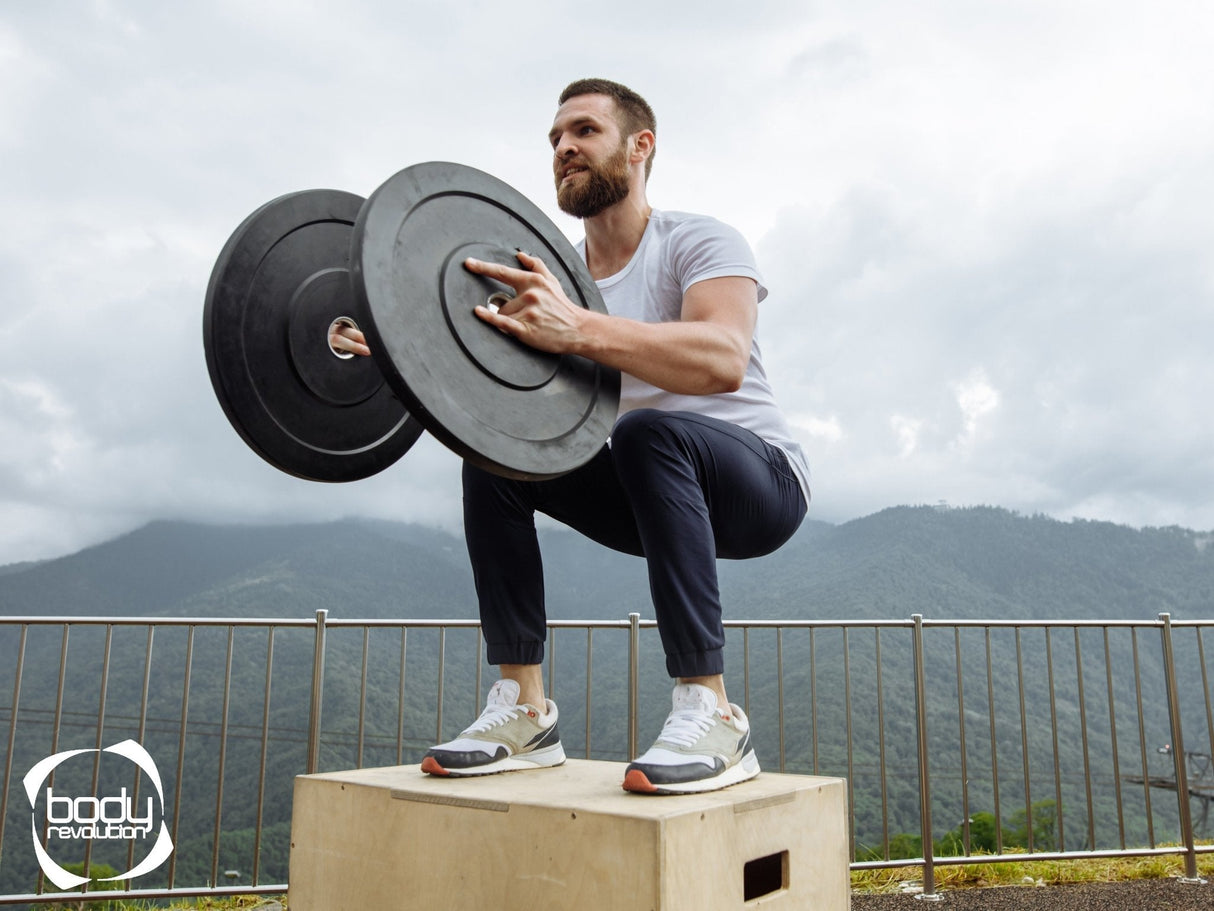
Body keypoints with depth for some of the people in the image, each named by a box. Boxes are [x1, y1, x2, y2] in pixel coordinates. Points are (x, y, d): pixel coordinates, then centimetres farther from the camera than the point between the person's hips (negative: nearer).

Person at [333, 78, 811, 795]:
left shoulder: (696, 241, -12)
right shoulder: (555, 278, 7)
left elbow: (723, 359, -32)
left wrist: (578, 329, -45)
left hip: (758, 482, -5)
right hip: (655, 494, 6)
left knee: (647, 430, -36)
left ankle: (711, 716, -30)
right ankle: (524, 710, -9)